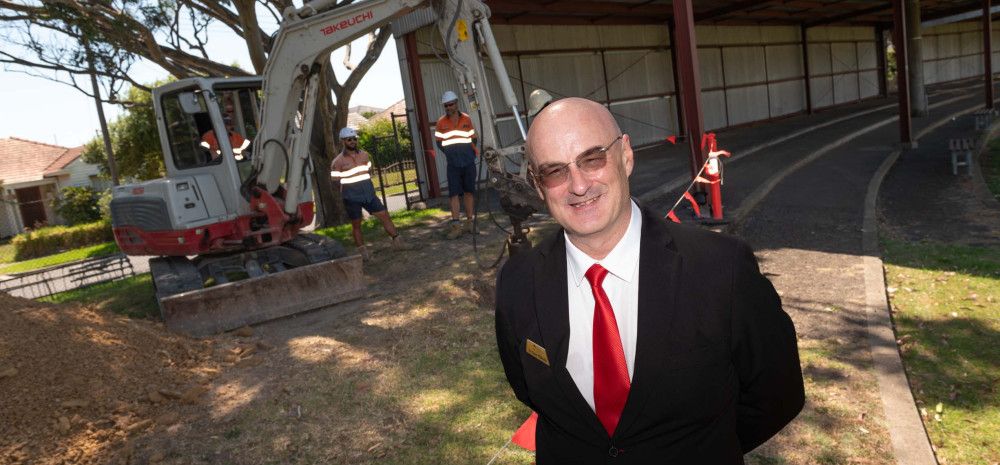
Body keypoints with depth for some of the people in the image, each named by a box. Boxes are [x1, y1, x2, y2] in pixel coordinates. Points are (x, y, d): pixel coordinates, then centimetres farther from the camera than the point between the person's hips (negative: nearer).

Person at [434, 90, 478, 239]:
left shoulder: (467, 119, 5)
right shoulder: (441, 122, 2)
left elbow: (473, 139, 11)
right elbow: (439, 142, 7)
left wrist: (471, 153, -1)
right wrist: (451, 153, -1)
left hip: (469, 162, 1)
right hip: (453, 164, -1)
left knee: (469, 192, 6)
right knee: (454, 193, -7)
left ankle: (469, 222, 15)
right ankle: (456, 225, -8)